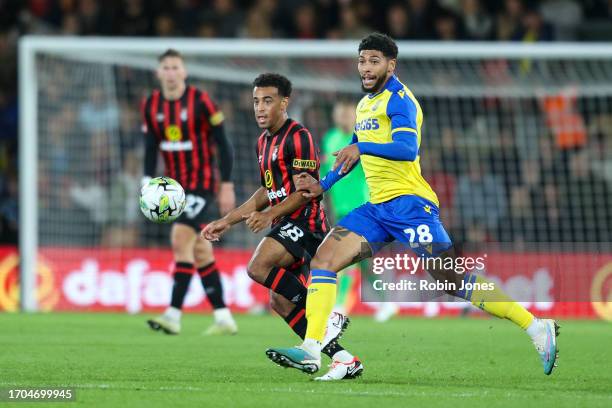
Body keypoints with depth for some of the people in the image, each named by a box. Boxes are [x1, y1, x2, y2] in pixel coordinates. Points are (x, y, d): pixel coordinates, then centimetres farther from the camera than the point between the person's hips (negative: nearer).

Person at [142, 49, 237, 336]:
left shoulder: (200, 101, -11)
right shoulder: (151, 105, 5)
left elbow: (222, 143, -7)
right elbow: (151, 147, 9)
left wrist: (226, 185, -10)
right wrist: (147, 183, -4)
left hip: (202, 182, -6)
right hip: (177, 186, 6)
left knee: (181, 240, -19)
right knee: (200, 250, 9)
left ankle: (174, 314, -21)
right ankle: (223, 317, 15)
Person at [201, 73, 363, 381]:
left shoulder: (298, 137, -11)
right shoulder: (264, 142, 17)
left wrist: (270, 215, -27)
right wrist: (227, 221, 22)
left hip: (304, 222, -10)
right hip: (287, 227, 10)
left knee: (258, 267, -27)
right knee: (280, 302, 4)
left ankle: (328, 316, -19)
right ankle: (344, 360, 6)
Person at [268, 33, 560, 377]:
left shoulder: (398, 99, -8)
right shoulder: (365, 104, 19)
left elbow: (408, 148, -25)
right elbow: (354, 153, 35)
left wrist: (362, 147, -37)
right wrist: (323, 185, 26)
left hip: (407, 203, -8)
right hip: (377, 207, 8)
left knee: (453, 281, -13)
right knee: (324, 258, -8)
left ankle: (537, 327, -7)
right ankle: (311, 351, -13)